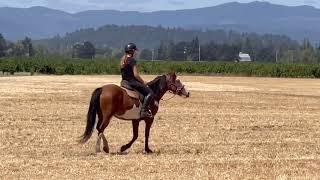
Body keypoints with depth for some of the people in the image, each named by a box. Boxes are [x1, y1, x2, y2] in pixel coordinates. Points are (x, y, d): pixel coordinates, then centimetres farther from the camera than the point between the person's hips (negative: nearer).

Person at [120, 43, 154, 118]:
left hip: (125, 82, 10)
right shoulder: (132, 60, -15)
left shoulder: (123, 60, 12)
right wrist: (143, 82, -5)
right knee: (150, 92, -10)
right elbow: (136, 75, -19)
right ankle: (143, 111, -19)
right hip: (132, 82, -10)